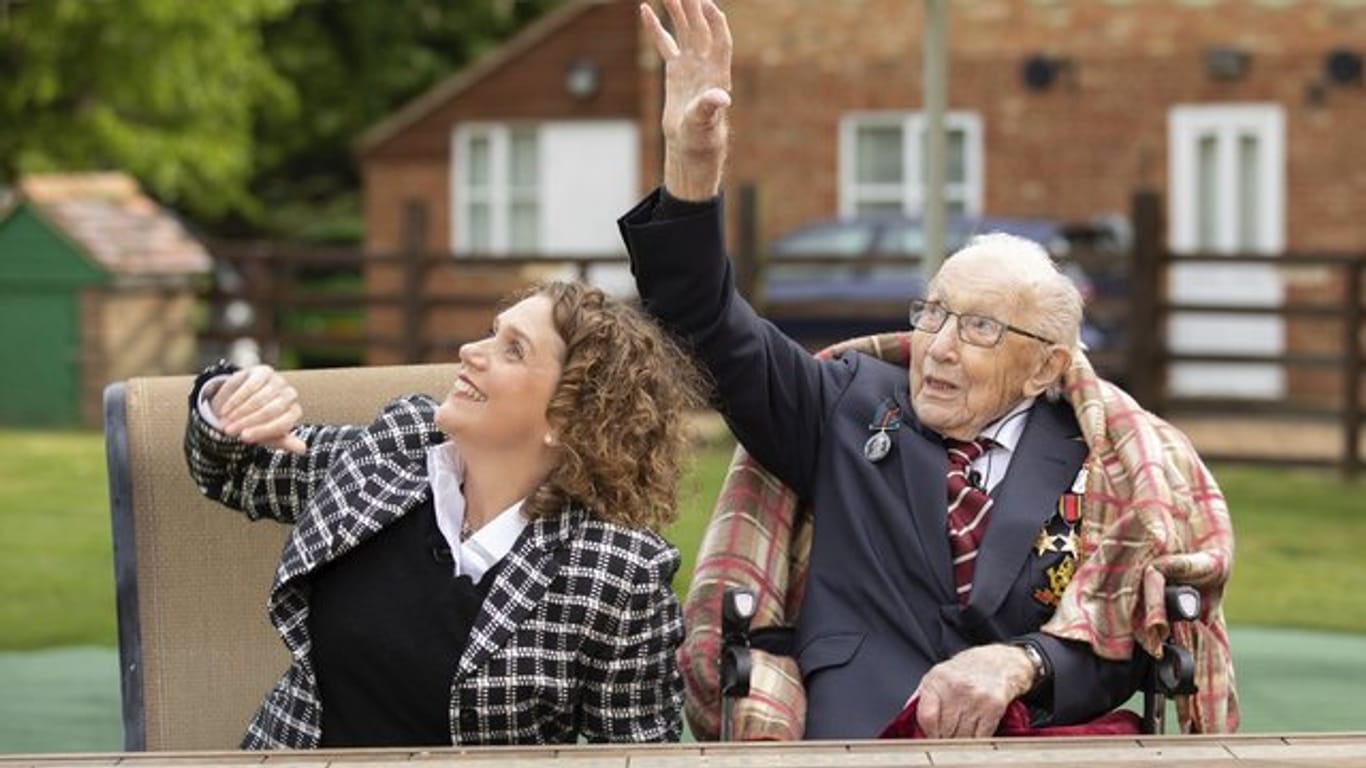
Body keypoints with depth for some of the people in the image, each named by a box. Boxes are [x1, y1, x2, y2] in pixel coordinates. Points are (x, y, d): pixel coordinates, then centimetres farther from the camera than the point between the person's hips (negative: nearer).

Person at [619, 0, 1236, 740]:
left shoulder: (1097, 462, 11)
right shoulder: (854, 407, 15)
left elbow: (1116, 650, 6)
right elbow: (708, 323, 8)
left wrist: (1018, 664, -16)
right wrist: (692, 171, -7)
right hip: (858, 738, 1)